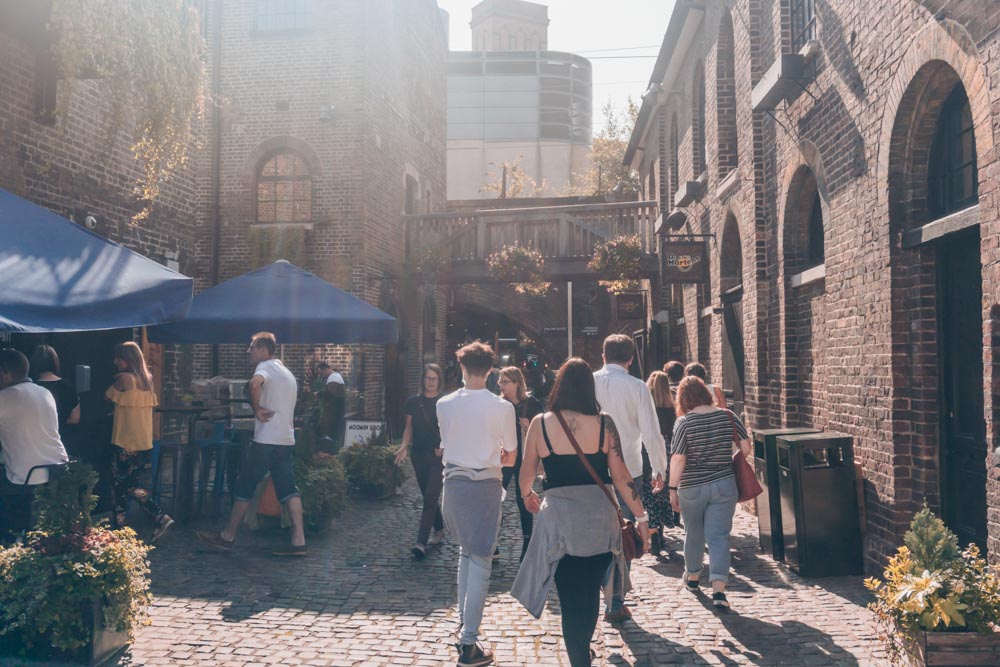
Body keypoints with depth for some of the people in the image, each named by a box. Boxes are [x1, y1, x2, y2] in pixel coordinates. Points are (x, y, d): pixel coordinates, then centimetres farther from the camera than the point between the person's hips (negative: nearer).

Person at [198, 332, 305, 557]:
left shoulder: (265, 367, -8)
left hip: (265, 440, -8)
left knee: (244, 487, 4)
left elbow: (255, 383, -32)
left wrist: (257, 409, -19)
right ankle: (298, 542, -1)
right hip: (286, 439, 8)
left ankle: (228, 537, 14)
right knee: (288, 489, 5)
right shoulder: (287, 373, 21)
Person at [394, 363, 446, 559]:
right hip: (419, 455, 4)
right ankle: (439, 530, 34)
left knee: (430, 498, -10)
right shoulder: (413, 402, 5)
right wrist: (404, 446, -5)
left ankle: (421, 542, -12)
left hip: (439, 456, -4)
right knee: (428, 497, 14)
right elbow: (409, 427, 10)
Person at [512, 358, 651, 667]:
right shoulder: (604, 423, -4)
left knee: (571, 599, 11)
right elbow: (621, 476, -5)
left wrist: (527, 495, 24)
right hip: (599, 517, 2)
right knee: (590, 593, 20)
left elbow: (526, 473, 3)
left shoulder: (540, 423, -5)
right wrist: (641, 517, 4)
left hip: (559, 517, -1)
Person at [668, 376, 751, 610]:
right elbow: (746, 447, -1)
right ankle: (718, 589, -10)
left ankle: (692, 577, 37)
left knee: (693, 534, 17)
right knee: (719, 537, 1)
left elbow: (678, 459, -13)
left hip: (691, 488, -1)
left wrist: (673, 488, -6)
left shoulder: (684, 423, -11)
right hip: (724, 485, 1)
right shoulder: (727, 416, -3)